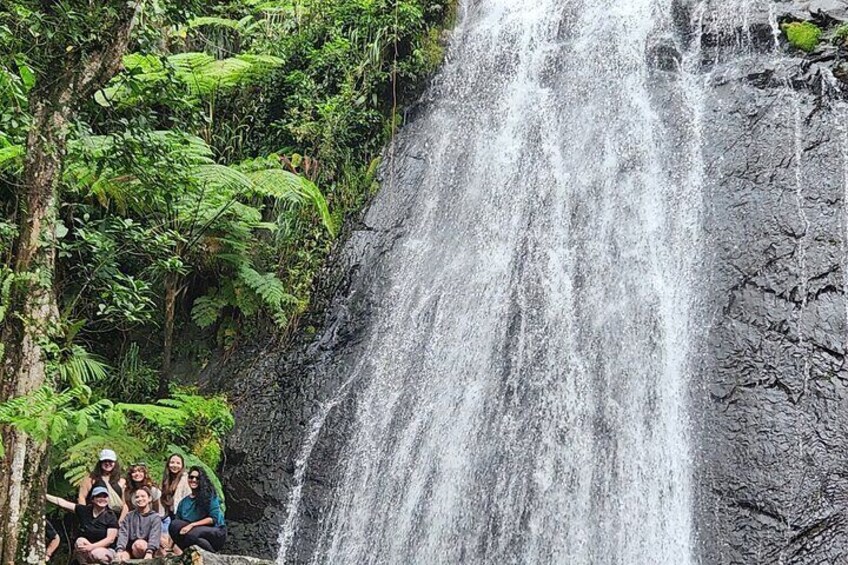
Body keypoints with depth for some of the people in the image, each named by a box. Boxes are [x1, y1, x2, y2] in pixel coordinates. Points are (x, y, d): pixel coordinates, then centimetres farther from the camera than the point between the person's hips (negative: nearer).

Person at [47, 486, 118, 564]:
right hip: (83, 552, 3)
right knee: (80, 541, -30)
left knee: (97, 554, -37)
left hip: (105, 550, -3)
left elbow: (110, 539, -14)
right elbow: (61, 502, -1)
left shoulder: (111, 516, -8)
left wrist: (92, 546, -26)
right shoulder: (84, 510, 1)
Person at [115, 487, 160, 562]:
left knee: (139, 544, -34)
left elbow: (154, 536, -10)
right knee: (122, 558, -31)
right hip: (130, 548, 2)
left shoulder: (155, 517, 7)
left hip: (145, 548, -2)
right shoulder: (129, 516, 17)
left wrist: (149, 552, -30)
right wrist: (120, 550, -20)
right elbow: (123, 533, 0)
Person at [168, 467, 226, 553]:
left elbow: (213, 519, -9)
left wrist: (192, 525, -18)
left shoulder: (210, 495, -2)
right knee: (174, 524, -20)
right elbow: (176, 521, 4)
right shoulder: (183, 502, 13)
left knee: (191, 534, -34)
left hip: (215, 531, -4)